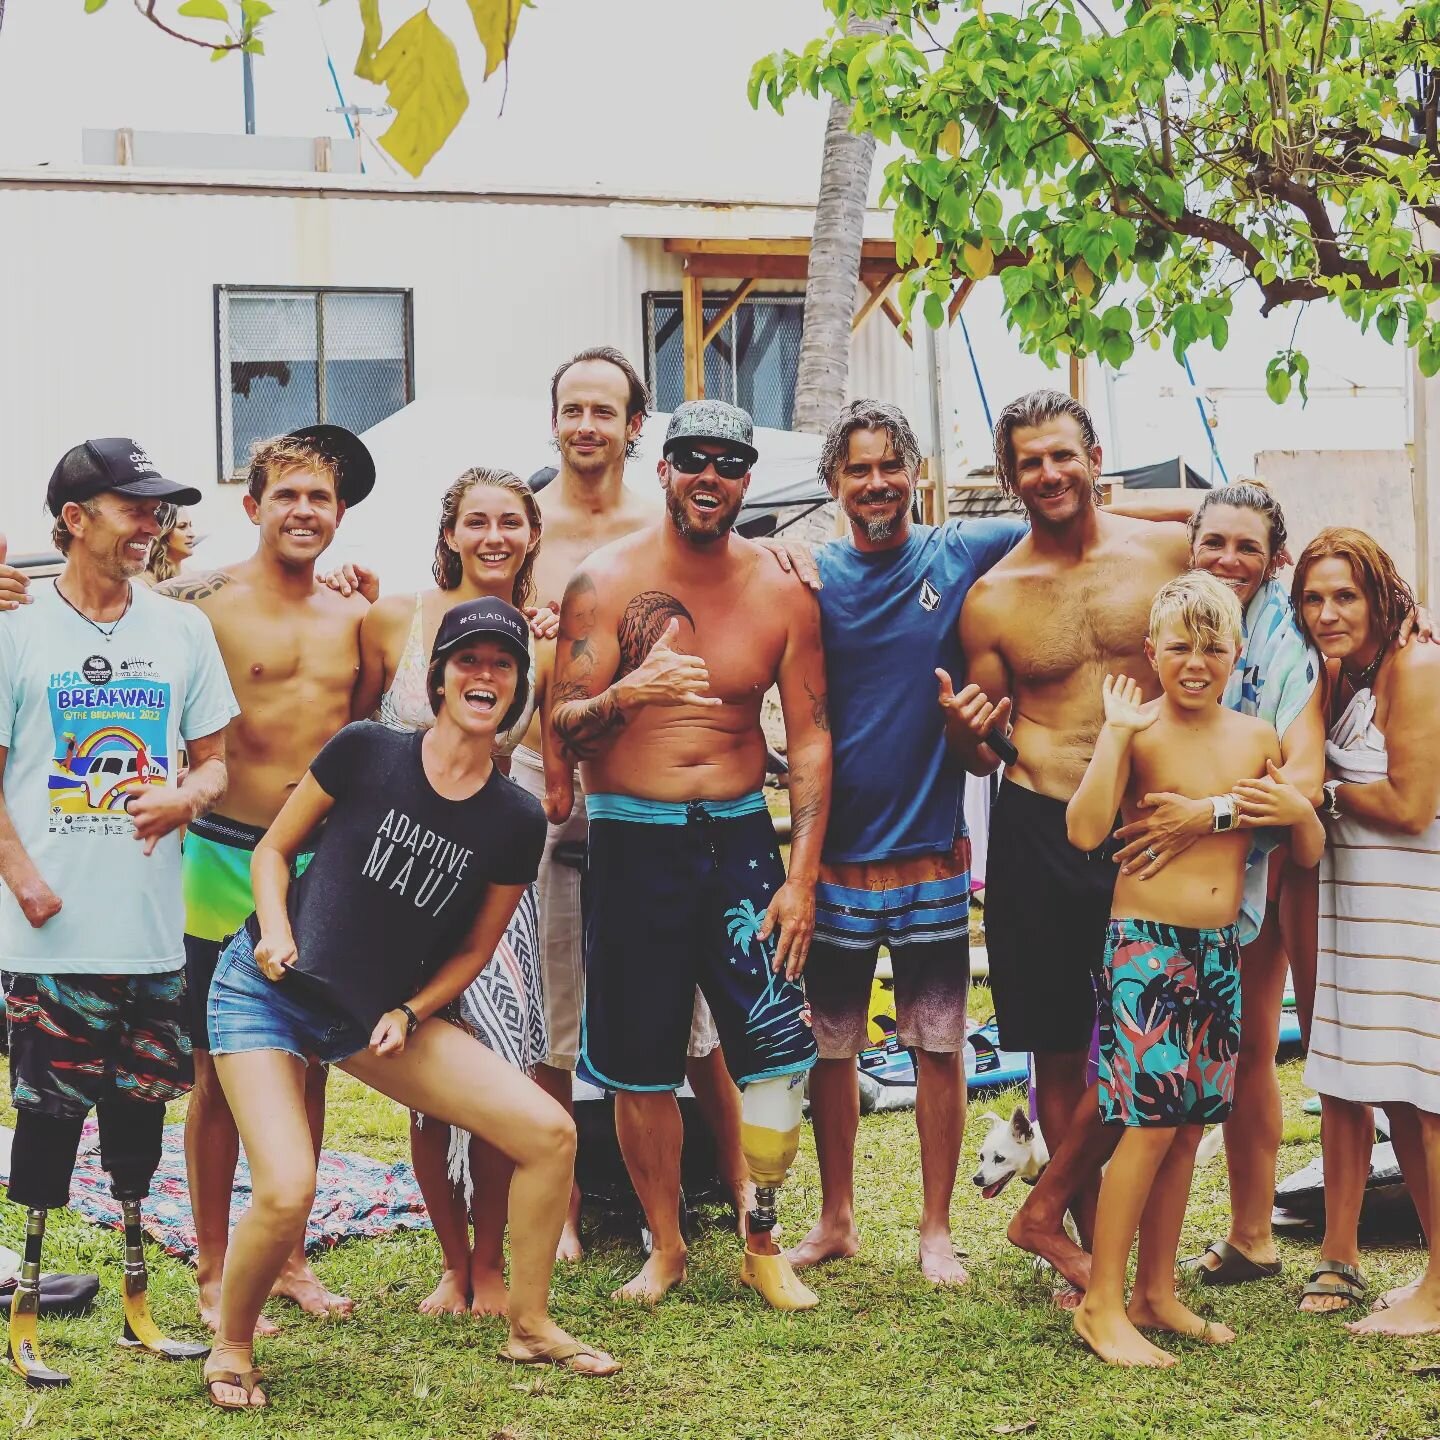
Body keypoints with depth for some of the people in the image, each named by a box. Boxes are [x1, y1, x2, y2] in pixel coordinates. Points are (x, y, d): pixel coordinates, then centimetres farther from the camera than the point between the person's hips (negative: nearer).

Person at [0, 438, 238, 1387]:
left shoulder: (182, 633, 9)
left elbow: (214, 765, 14)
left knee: (139, 1112, 12)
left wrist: (184, 797, -8)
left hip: (153, 927, 4)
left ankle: (138, 1304, 24)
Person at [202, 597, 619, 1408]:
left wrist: (410, 1014, -7)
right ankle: (232, 1348, 7)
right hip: (265, 996, -3)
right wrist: (274, 929, -15)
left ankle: (531, 1327, 13)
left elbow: (476, 948, 8)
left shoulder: (516, 821, -1)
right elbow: (274, 848, 2)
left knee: (549, 1132, -6)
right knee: (287, 1193, -23)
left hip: (382, 1014, 4)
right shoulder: (366, 753, -9)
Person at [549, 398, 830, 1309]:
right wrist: (627, 694, -30)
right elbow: (562, 729, -7)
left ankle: (764, 1244, 10)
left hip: (739, 834, 1)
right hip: (633, 842, -1)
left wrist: (802, 875, -4)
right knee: (639, 1064, 4)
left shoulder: (781, 591, 2)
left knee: (779, 1043, -9)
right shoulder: (607, 582, -4)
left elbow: (810, 737, 4)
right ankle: (666, 1246, 22)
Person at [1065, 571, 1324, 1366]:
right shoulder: (1138, 731, -8)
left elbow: (1311, 854, 15)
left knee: (1189, 1125, 10)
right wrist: (1115, 733, -23)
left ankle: (1155, 1293, 21)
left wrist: (1299, 811, -7)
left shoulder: (1258, 737, 8)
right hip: (1146, 942, -6)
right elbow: (1085, 830, -22)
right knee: (1151, 1120, -9)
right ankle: (1101, 1304, 0)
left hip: (1221, 949, 6)